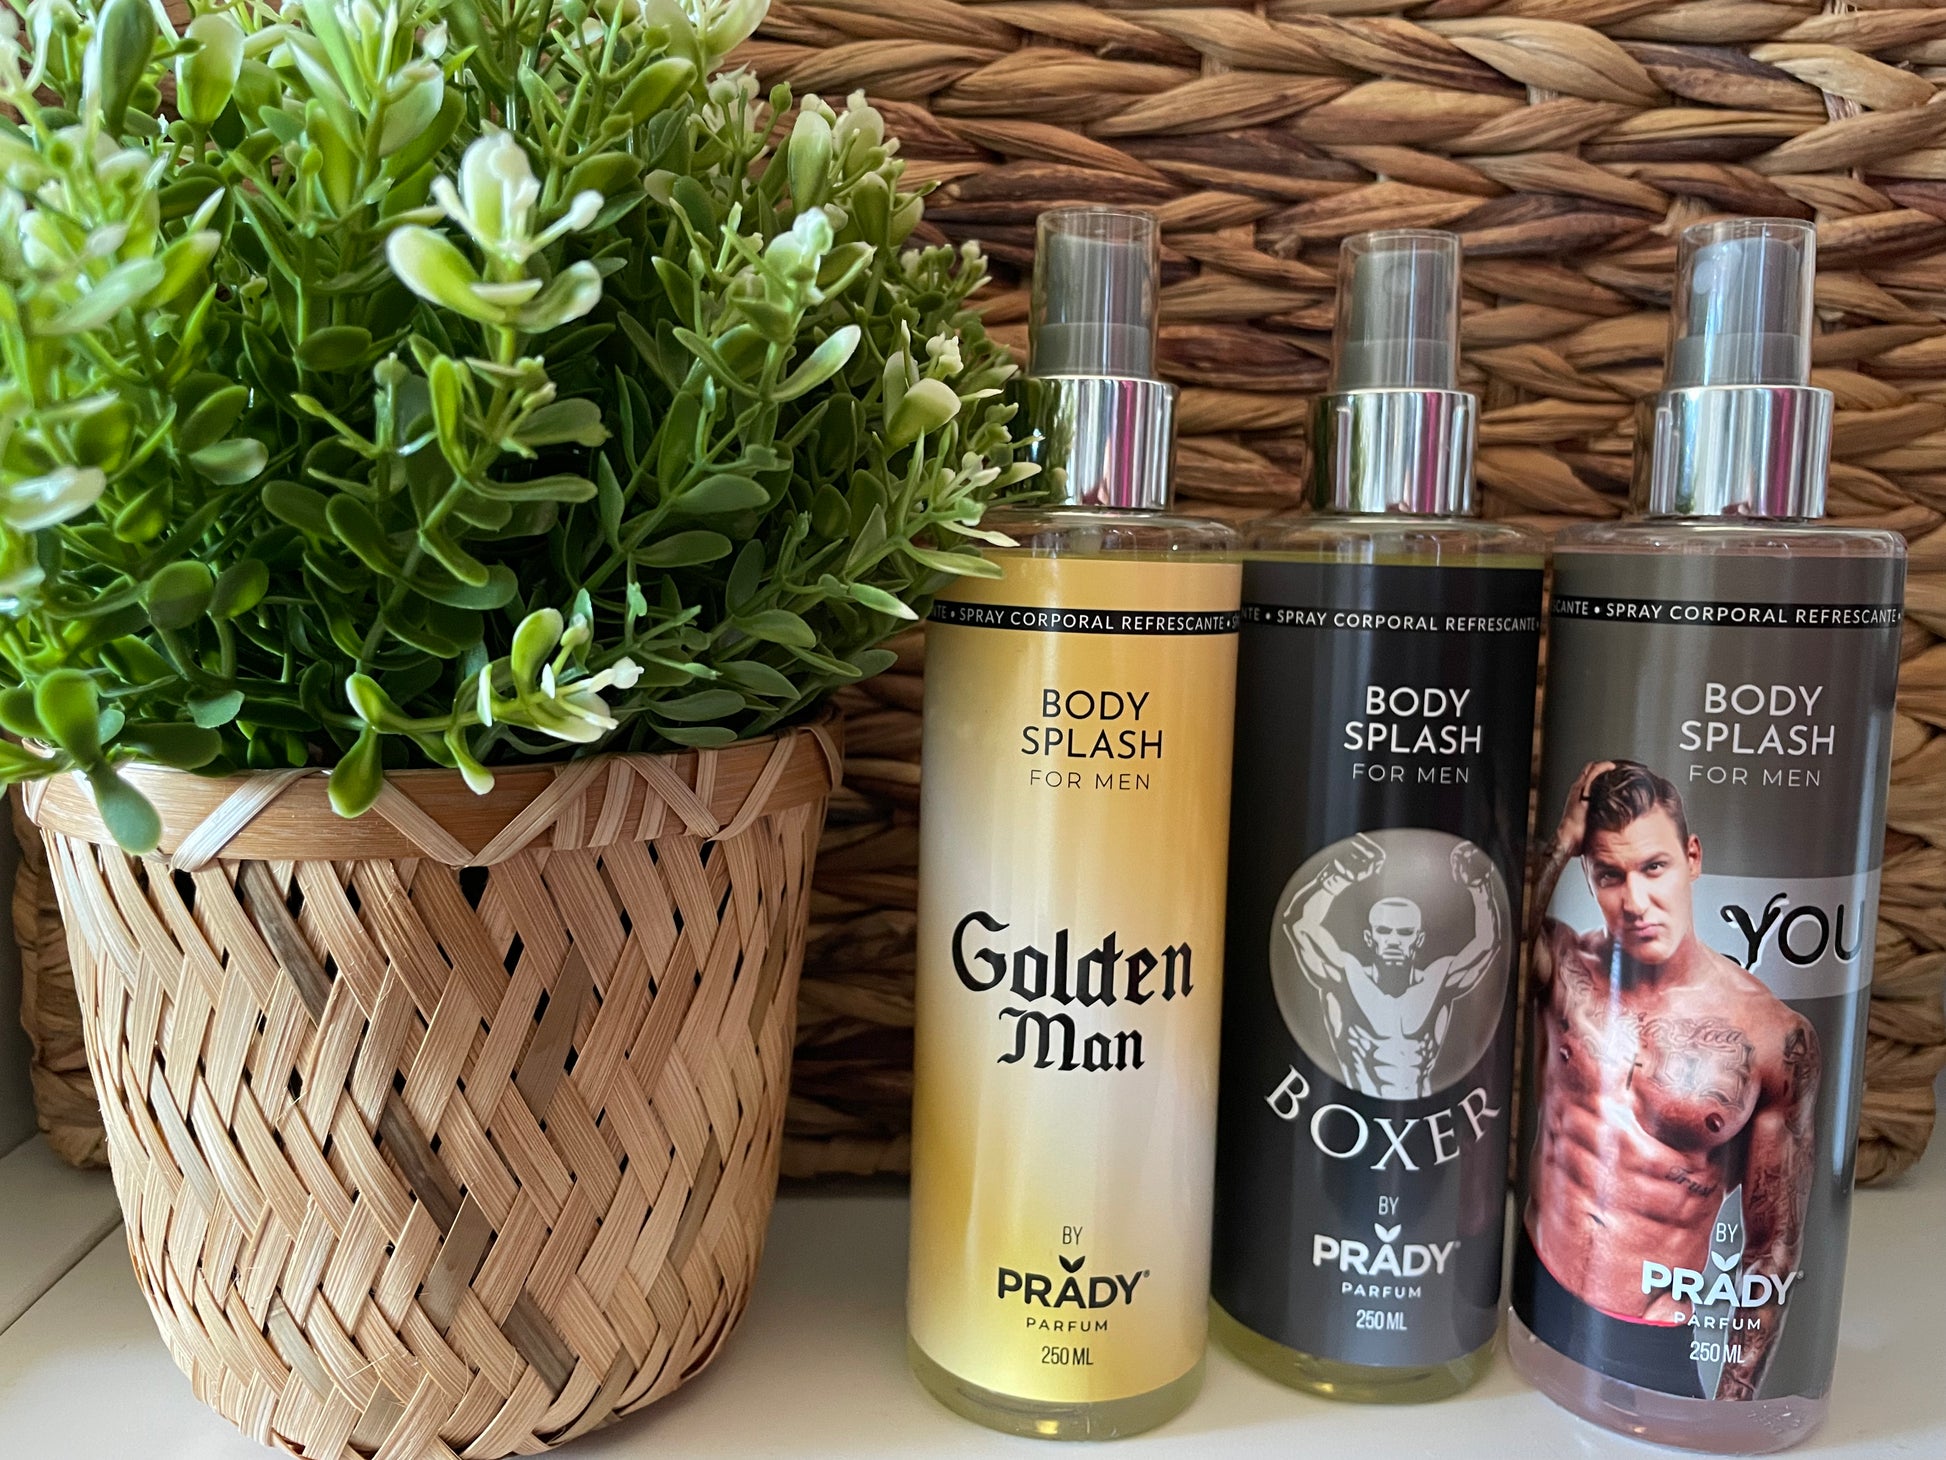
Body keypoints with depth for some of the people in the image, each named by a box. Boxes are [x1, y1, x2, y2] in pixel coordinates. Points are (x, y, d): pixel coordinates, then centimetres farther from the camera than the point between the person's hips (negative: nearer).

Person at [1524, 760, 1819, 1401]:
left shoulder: (1776, 1037, -9)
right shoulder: (1566, 967, -5)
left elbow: (1773, 1246, -1)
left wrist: (1734, 1397, -2)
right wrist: (1562, 842, -27)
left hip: (1656, 1345, -1)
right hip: (1530, 1297, 1)